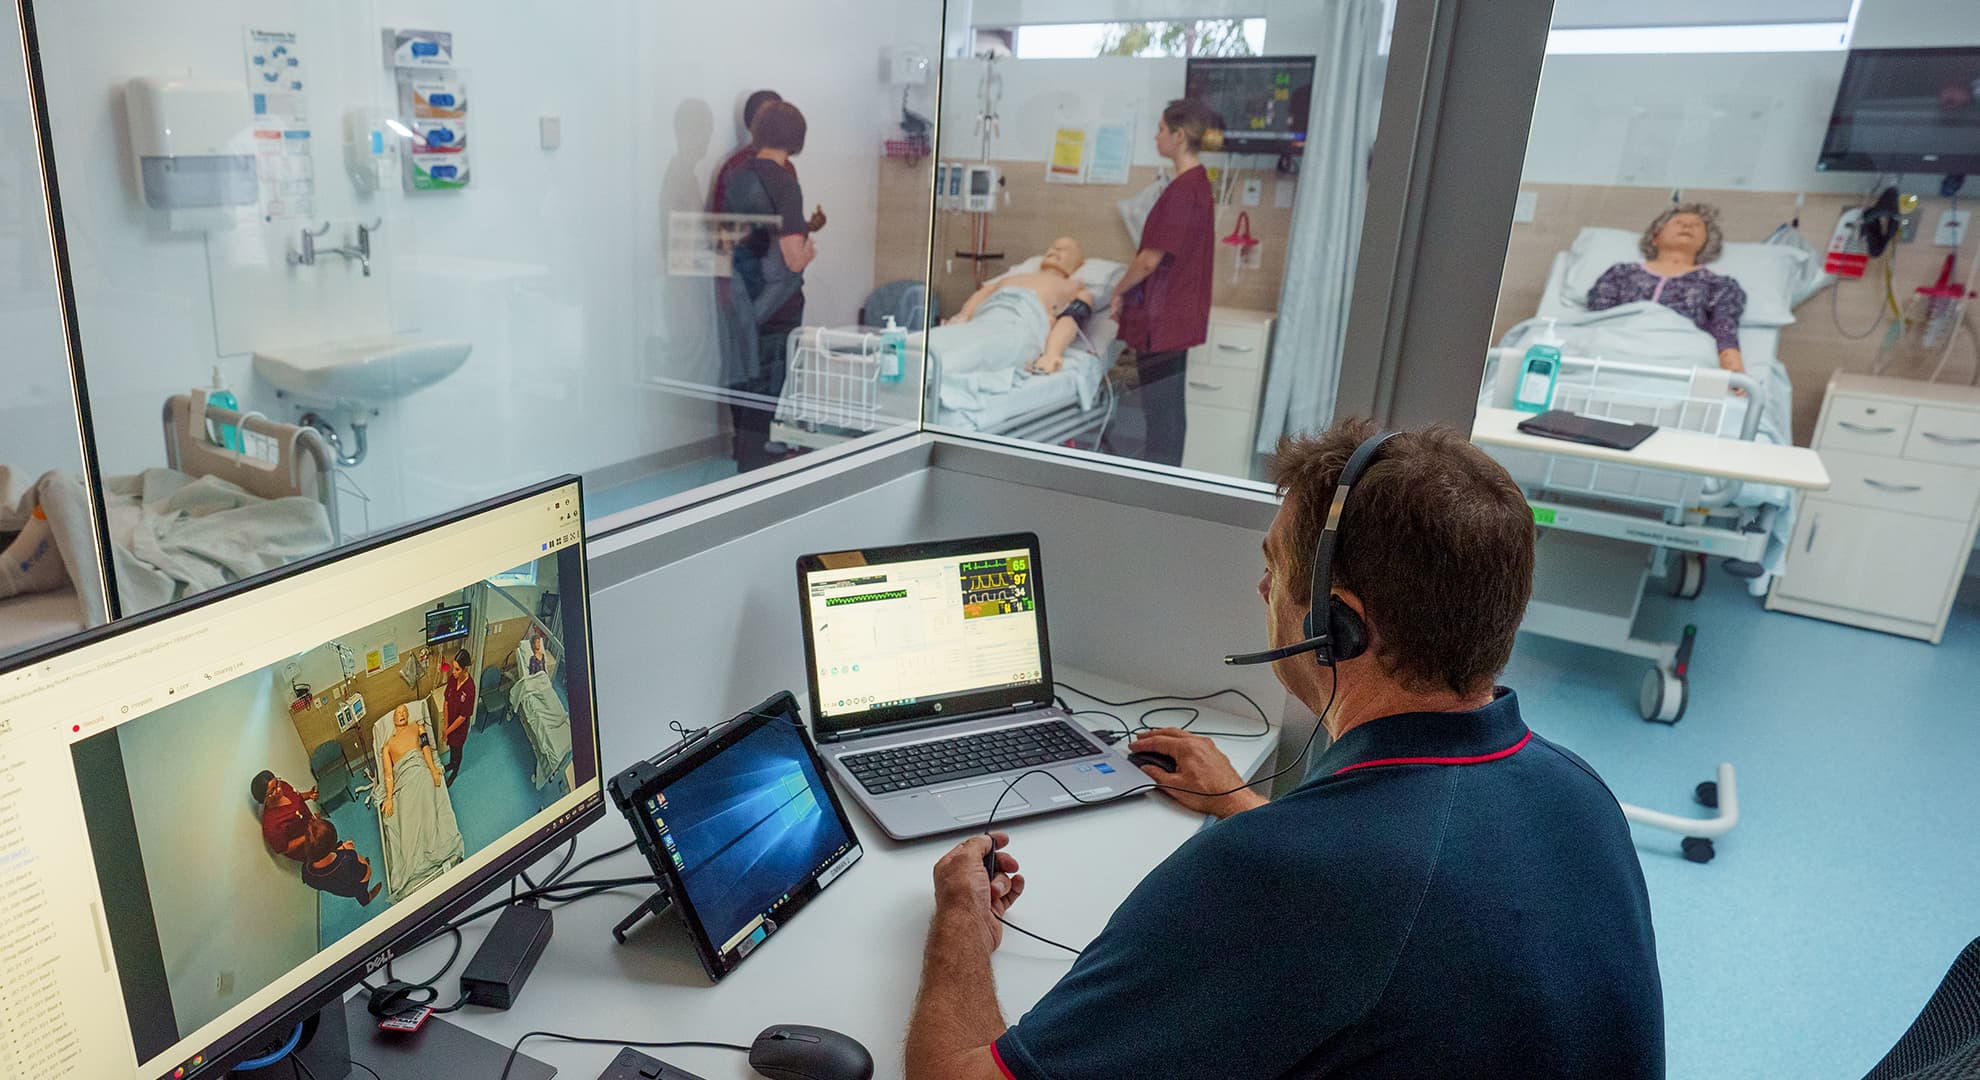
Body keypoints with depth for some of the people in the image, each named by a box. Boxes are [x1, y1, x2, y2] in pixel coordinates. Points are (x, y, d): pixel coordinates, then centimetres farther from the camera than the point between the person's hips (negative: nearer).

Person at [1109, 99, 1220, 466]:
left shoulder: (1182, 189, -18)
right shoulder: (1198, 184, 12)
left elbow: (1151, 258, -19)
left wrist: (1118, 292, -3)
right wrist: (1130, 291, 19)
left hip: (1162, 316, -10)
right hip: (1173, 313, 10)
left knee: (1161, 408, -3)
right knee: (1167, 406, 16)